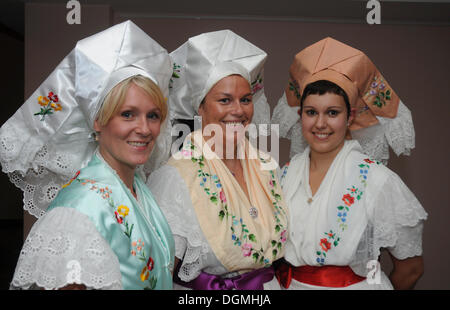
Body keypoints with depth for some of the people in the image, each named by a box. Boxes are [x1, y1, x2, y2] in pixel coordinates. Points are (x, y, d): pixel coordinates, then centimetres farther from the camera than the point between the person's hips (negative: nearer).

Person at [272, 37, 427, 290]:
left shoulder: (377, 180, -17)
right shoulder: (287, 174, -5)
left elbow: (411, 266, -7)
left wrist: (381, 285, 4)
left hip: (356, 284, -3)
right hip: (292, 284, 4)